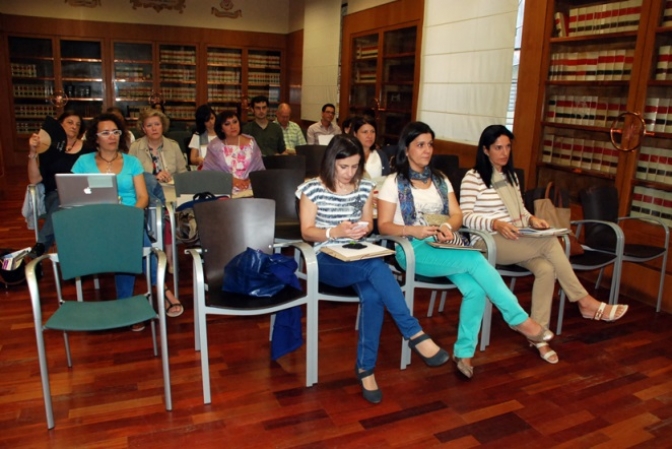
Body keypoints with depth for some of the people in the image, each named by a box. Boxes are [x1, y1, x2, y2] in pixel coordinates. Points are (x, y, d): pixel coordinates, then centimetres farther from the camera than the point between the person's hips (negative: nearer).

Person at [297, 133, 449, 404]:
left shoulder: (365, 187, 8)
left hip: (359, 258, 4)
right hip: (327, 261, -4)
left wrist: (363, 229, -10)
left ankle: (365, 368, -18)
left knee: (373, 295, -31)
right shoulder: (312, 189, -4)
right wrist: (335, 232, -22)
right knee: (377, 268, -35)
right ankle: (415, 334, -27)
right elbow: (307, 232, -4)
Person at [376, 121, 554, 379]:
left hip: (445, 248, 5)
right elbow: (384, 226, -5)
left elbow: (457, 216, 11)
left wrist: (447, 227, -13)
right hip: (413, 250, -5)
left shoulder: (440, 179, 17)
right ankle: (520, 320, -13)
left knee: (475, 288, -23)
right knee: (475, 260, -26)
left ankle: (464, 352, -12)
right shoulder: (394, 182, 1)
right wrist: (413, 230, -23)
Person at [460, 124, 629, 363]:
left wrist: (532, 219, -1)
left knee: (547, 268, -25)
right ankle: (585, 301, -14)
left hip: (516, 243, 6)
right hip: (488, 243, -6)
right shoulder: (473, 178, -4)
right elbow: (465, 217, -12)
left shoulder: (511, 176, 19)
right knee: (550, 243, -26)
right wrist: (495, 224, -26)